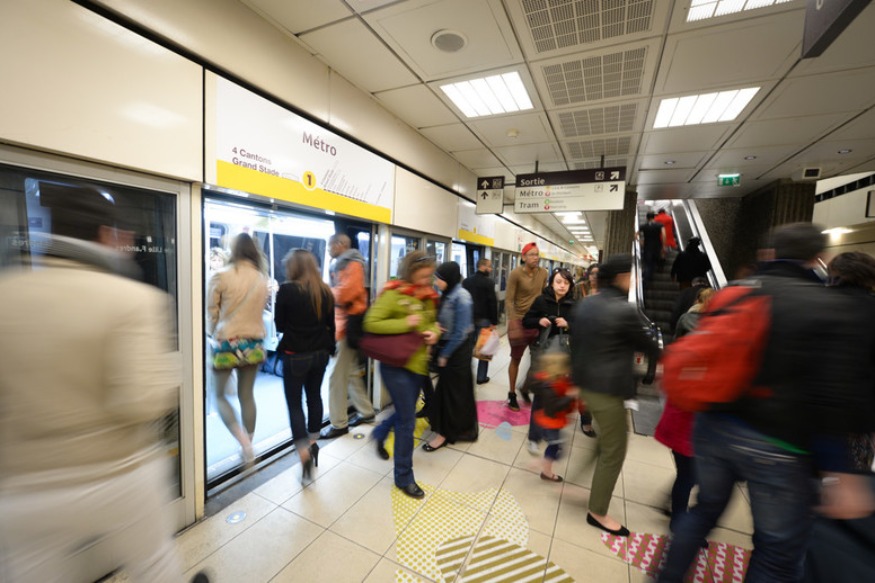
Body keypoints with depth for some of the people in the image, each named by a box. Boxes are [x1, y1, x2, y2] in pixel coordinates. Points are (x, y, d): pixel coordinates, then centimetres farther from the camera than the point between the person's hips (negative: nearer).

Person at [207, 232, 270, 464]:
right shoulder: (262, 278, 0)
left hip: (226, 341, -3)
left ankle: (243, 441, -1)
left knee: (219, 395, 14)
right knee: (247, 396, 15)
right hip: (253, 342, 3)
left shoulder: (220, 276, -10)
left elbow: (211, 312, -1)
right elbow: (261, 309, 7)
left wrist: (212, 334, 16)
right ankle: (248, 447, 24)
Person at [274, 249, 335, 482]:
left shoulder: (286, 290, -13)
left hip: (295, 355, -5)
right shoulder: (325, 291, 1)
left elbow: (279, 325, -6)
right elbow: (330, 325, 6)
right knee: (314, 396, 20)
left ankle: (304, 455, 2)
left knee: (295, 403, 7)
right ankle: (313, 444, 33)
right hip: (319, 353, 5)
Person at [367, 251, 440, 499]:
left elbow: (433, 322, 17)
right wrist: (405, 323, -24)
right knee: (407, 421, 0)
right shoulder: (393, 293, -16)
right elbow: (370, 323, -19)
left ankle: (379, 433, 54)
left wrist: (434, 333, -6)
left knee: (405, 414, 22)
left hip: (418, 363, 7)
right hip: (395, 364, -7)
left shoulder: (428, 296, 5)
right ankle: (404, 477, 21)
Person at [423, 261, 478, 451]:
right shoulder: (445, 294, 2)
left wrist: (445, 354, -15)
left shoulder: (461, 297, -22)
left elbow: (461, 332, -22)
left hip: (457, 350, -8)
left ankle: (446, 433, 22)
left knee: (452, 391, 6)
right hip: (446, 346, 8)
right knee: (445, 387, 19)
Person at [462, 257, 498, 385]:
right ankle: (481, 377, 11)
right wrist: (494, 322, -10)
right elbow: (493, 303, -14)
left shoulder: (466, 281, 7)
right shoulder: (489, 282, -12)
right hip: (483, 319, -5)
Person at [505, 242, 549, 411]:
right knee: (516, 359, 8)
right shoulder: (516, 273, -13)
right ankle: (512, 394, 25)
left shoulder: (543, 273, 0)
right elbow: (508, 300, -14)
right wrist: (512, 321, -22)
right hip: (520, 321, -4)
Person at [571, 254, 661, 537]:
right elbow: (645, 344, -5)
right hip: (608, 388, -8)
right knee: (613, 451, 9)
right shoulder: (625, 310, -20)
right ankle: (597, 512, 24)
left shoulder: (584, 304, 3)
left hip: (585, 381, 9)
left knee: (607, 442, 30)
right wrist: (661, 355, 17)